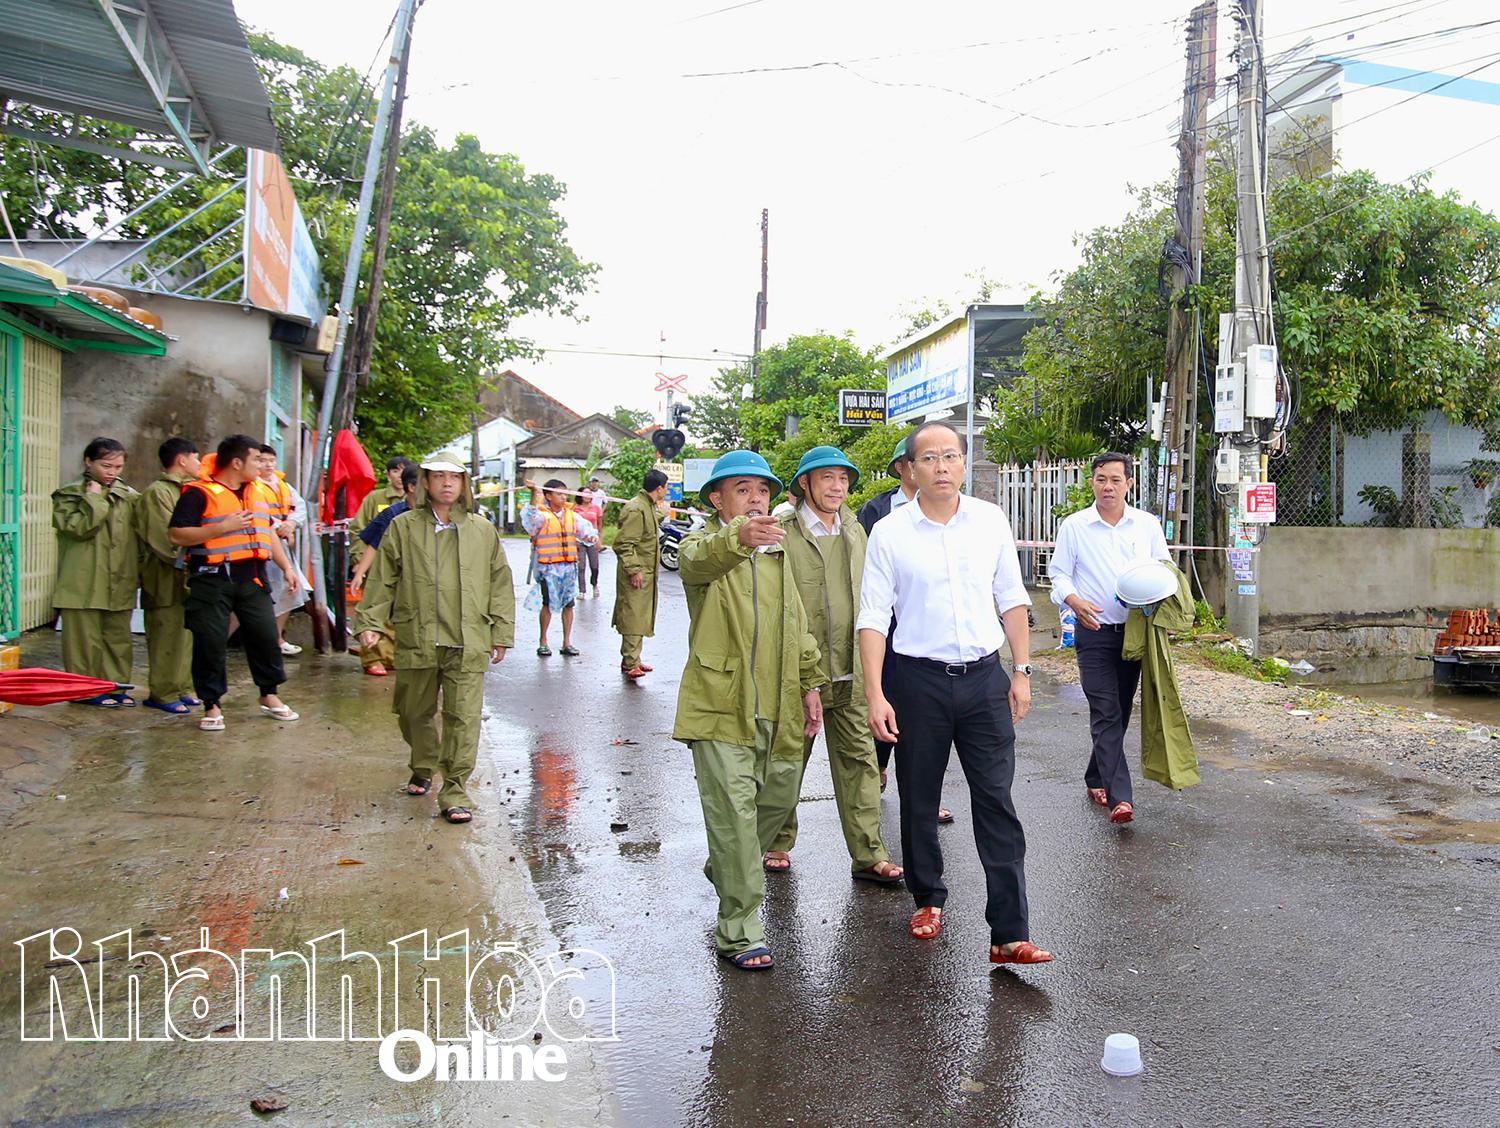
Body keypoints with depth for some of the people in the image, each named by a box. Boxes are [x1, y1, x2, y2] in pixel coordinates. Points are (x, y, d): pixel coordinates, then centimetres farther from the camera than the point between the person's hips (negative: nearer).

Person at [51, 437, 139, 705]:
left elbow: (139, 536, 16)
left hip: (119, 581, 4)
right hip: (84, 581, -4)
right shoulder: (69, 495, -1)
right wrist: (94, 499, -13)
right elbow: (78, 528, -17)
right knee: (87, 636, 1)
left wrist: (140, 570, 10)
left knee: (118, 636, 9)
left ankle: (116, 685, 17)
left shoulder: (129, 496, 12)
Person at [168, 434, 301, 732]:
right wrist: (223, 527, -19)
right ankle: (211, 706, 13)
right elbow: (176, 535, -13)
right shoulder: (199, 493, -8)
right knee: (210, 643, 1)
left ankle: (270, 697, 23)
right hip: (213, 580, -6)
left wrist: (287, 567, 16)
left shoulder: (259, 492, 15)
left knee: (266, 636, 8)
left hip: (253, 577, 6)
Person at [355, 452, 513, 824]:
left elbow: (500, 586, 10)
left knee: (464, 716, -4)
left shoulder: (483, 531, 7)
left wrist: (501, 635, 8)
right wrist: (370, 622, -1)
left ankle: (455, 790, 4)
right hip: (416, 640, 1)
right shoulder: (403, 528, 5)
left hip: (467, 644, -1)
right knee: (415, 713, 15)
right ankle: (423, 769, 40)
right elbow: (383, 580, 7)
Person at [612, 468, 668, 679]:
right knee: (633, 618, -7)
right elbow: (623, 544, -22)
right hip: (636, 575, -10)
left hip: (646, 574, 10)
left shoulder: (648, 507, 14)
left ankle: (632, 659, 25)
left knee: (640, 619, 16)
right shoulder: (636, 510, -18)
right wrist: (634, 570, -23)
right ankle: (630, 664, -4)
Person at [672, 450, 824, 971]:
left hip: (776, 708, 7)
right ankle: (740, 932, 1)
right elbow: (698, 561, -31)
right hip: (721, 707, -7)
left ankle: (727, 869, 44)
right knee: (734, 814, -9)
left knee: (780, 798, 17)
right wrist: (738, 537, -53)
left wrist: (809, 683, 19)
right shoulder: (702, 544, -5)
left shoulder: (776, 551, 17)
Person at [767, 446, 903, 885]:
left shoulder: (855, 532, 12)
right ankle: (778, 843, 28)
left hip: (849, 672, 4)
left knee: (858, 761, 4)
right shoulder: (784, 533, -6)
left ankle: (869, 855, 10)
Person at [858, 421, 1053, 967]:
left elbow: (1012, 599, 10)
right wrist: (875, 695, -11)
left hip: (984, 677, 1)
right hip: (918, 680, -1)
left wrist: (1022, 670, 5)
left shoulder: (991, 520, 3)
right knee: (918, 801, 11)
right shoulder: (889, 533, -4)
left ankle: (1010, 934, 1)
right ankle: (928, 898, 34)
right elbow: (873, 616, -5)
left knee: (997, 804, -2)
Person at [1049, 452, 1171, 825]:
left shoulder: (1147, 524, 6)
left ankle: (1096, 779, 30)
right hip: (1094, 631, -3)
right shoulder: (1074, 525, 0)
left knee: (1120, 713, 12)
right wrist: (1075, 601, -18)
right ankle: (1120, 798, -15)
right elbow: (1059, 574, 2)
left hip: (1136, 630, 4)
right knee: (1106, 714, -11)